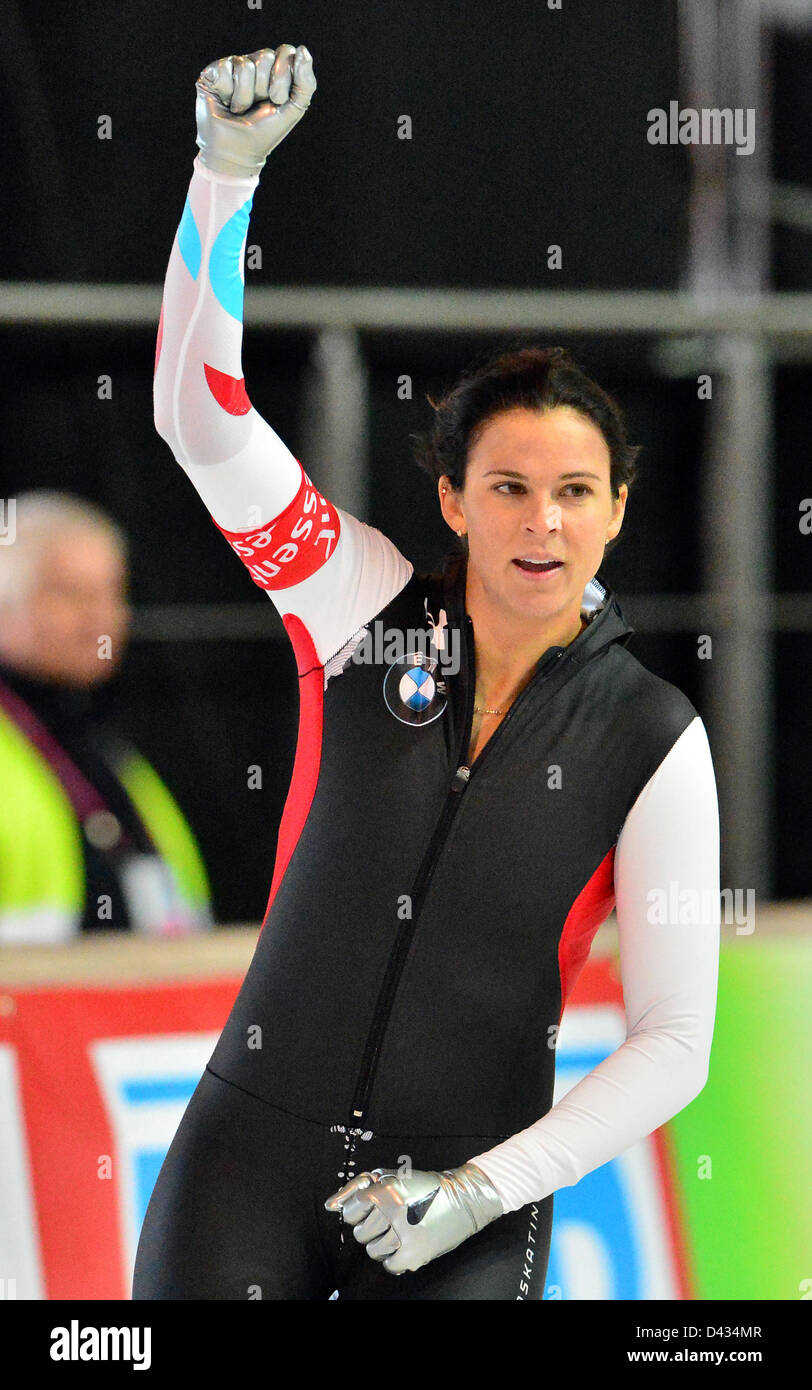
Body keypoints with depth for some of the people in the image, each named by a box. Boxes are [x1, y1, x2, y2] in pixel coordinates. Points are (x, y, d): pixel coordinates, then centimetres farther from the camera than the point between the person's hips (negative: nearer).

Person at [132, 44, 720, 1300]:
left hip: (459, 1212, 0)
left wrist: (484, 1189, -13)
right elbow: (199, 414, -10)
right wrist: (228, 168, -21)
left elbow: (675, 1044, -3)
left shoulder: (655, 743, -3)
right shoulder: (365, 609, 0)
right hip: (254, 1148, 0)